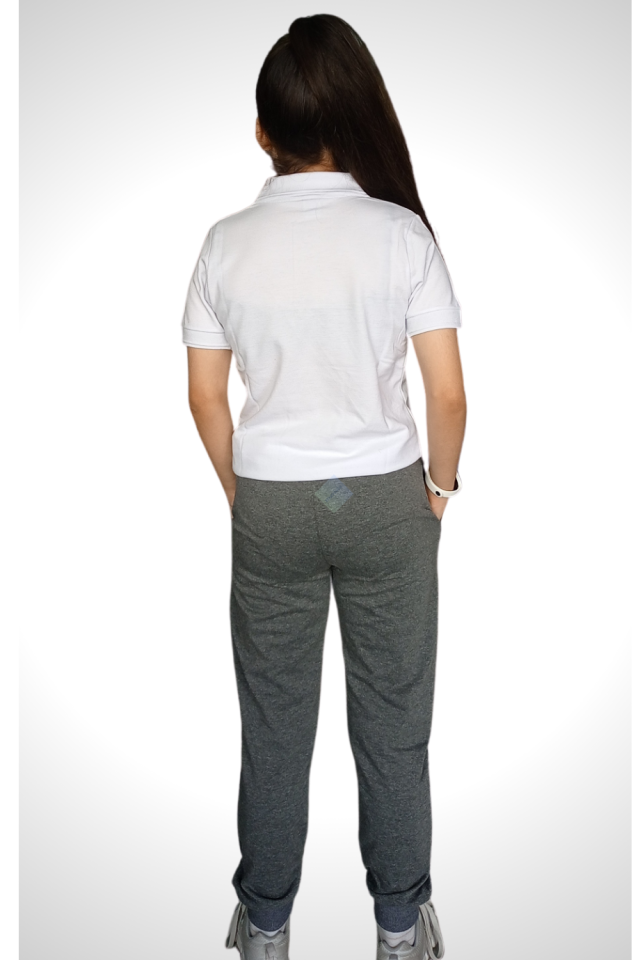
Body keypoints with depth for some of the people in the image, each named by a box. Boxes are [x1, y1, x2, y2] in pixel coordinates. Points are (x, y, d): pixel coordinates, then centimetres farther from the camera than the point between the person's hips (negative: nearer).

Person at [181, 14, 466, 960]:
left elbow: (206, 398, 0)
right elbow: (448, 395, -10)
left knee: (275, 721, 16)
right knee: (393, 718, 15)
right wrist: (441, 482, 7)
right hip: (384, 498, -1)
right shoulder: (402, 232, -10)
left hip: (271, 504, 1)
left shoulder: (228, 243, -5)